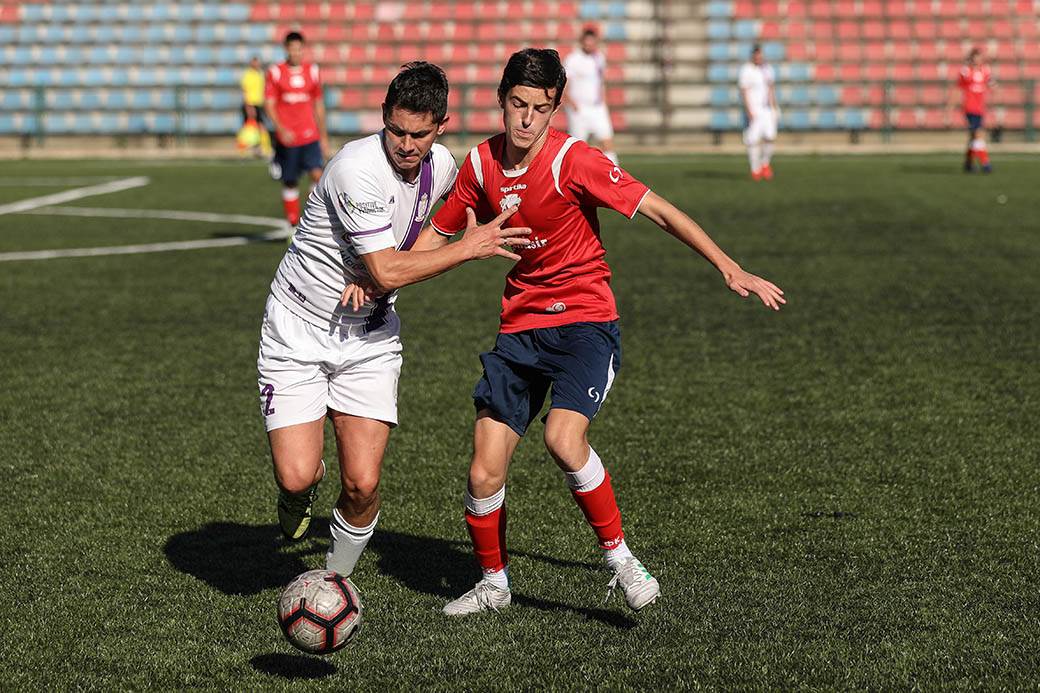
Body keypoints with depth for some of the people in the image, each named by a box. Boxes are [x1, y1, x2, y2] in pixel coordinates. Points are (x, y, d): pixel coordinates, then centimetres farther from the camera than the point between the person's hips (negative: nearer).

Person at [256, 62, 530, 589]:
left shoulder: (443, 167, -3)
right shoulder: (358, 169, -25)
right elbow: (387, 271, -25)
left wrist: (377, 277, -2)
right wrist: (470, 248, -19)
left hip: (370, 336, 5)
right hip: (297, 332, -4)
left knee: (362, 483, -8)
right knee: (296, 476, -14)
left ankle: (336, 577, 18)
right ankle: (302, 489, 24)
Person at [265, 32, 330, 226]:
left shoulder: (312, 71, 6)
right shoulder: (275, 72, -1)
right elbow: (270, 105, -4)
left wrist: (323, 137, 16)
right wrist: (281, 130, -19)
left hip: (310, 136, 1)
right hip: (287, 137, -1)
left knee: (317, 174, -18)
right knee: (290, 183, 6)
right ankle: (293, 225, 19)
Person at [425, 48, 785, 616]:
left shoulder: (573, 160, -14)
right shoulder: (481, 164, 1)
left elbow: (658, 211, -15)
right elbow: (435, 236, 15)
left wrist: (728, 267, -21)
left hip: (584, 319, -5)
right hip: (520, 328, 5)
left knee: (563, 440, -29)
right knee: (484, 474, -2)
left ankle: (619, 556, -9)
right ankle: (494, 583, 22)